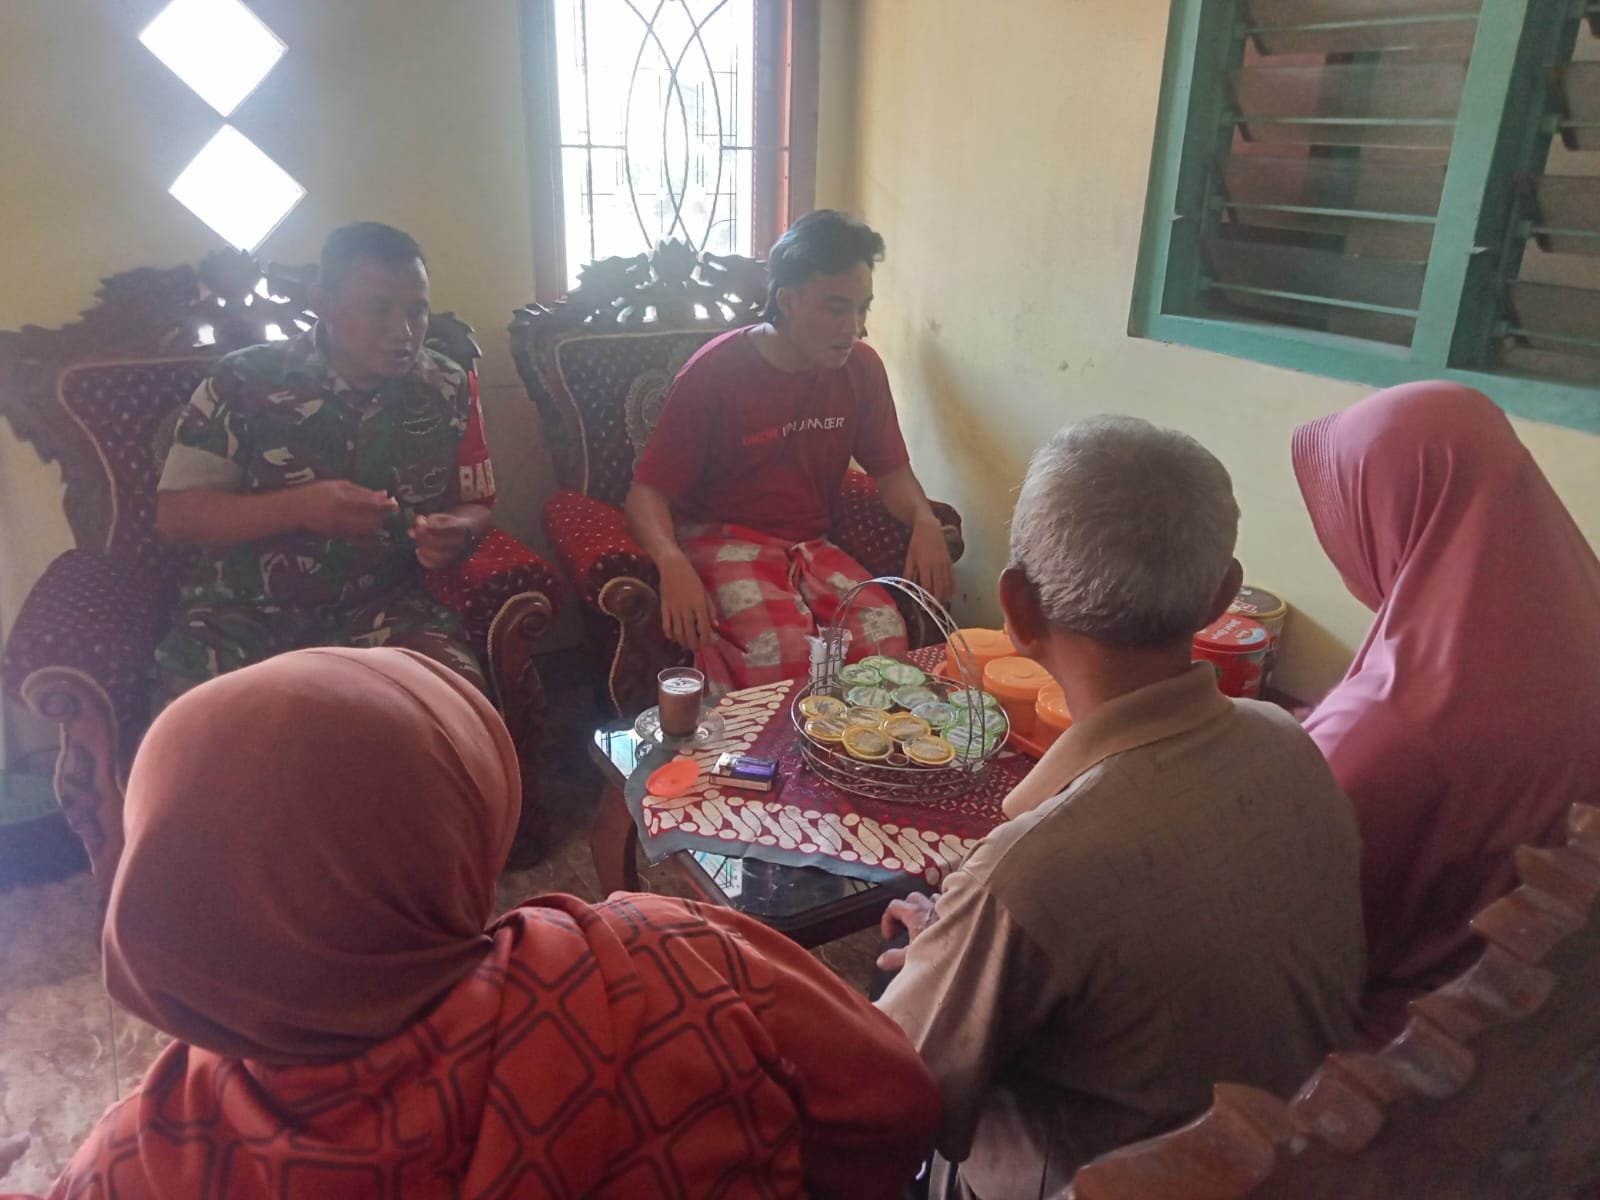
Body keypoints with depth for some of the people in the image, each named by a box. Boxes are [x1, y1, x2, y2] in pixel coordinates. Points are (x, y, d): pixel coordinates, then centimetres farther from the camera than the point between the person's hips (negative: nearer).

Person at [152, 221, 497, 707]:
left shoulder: (448, 389, 0)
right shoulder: (244, 381, -6)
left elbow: (474, 506, 10)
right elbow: (175, 513, -7)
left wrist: (457, 532, -16)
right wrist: (300, 507, -24)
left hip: (385, 605, 1)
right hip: (247, 610, 0)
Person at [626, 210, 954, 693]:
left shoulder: (861, 368, 2)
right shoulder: (714, 373, -11)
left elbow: (891, 469, 11)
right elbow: (647, 491, -11)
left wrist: (925, 522, -12)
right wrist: (672, 562, -32)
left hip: (810, 543, 4)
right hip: (722, 539, -4)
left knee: (884, 632, -26)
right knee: (780, 646, -34)